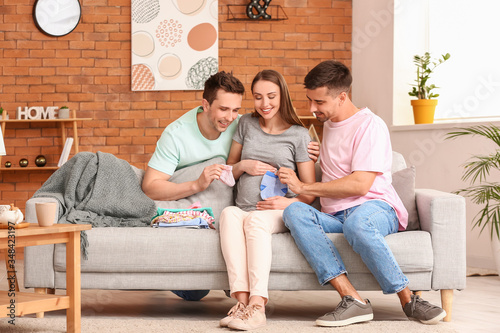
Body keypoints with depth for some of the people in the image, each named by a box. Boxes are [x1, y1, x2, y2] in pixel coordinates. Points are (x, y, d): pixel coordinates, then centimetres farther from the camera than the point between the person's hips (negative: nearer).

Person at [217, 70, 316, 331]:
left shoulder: (299, 135, 9)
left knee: (255, 219, -37)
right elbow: (228, 171, 25)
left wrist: (288, 202, -14)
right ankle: (242, 299, -46)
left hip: (278, 214, -2)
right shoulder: (246, 124, 19)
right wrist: (243, 166, 3)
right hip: (243, 209, 3)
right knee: (228, 213, -34)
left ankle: (257, 305, -48)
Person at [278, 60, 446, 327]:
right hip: (334, 216, 7)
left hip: (376, 207, -6)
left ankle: (408, 300, -28)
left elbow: (360, 184, -15)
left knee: (356, 221, -43)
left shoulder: (370, 125, -4)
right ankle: (352, 299, -38)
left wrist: (304, 187, -10)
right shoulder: (326, 125, 23)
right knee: (294, 212, -27)